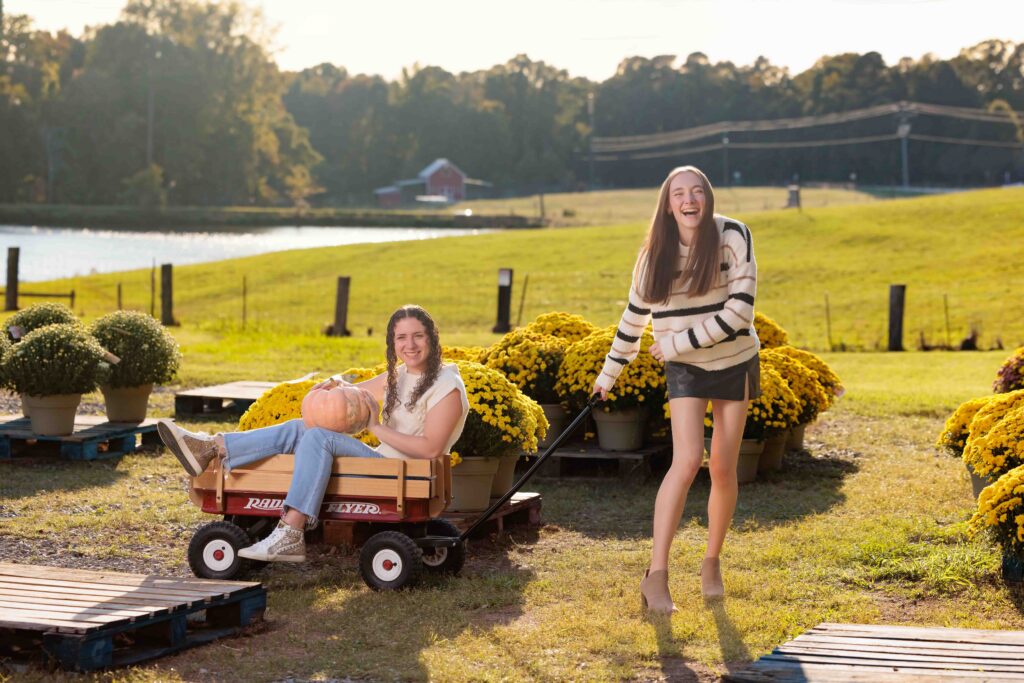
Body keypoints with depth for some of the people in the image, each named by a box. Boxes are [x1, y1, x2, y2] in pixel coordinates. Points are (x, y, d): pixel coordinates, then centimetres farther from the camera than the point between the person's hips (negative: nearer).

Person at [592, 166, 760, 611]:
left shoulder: (733, 237, -14)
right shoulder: (656, 253, -5)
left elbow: (739, 309, -19)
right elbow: (634, 316, 6)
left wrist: (678, 342, -19)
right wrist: (609, 373, 13)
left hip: (735, 362, 0)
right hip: (685, 369, 0)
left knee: (723, 468, 5)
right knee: (687, 460, -17)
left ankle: (712, 562, 26)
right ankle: (656, 574, -17)